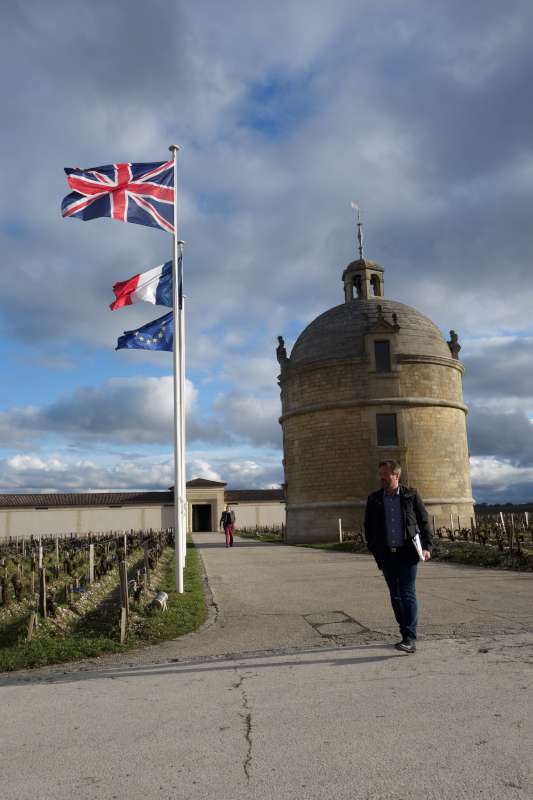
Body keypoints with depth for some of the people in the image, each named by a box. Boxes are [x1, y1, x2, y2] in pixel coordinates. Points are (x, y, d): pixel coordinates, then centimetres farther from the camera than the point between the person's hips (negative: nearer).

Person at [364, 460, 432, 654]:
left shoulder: (411, 495, 0)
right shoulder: (374, 499, 6)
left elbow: (424, 522, 3)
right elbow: (368, 527, 10)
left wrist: (427, 547, -6)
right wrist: (375, 551, 3)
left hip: (407, 553, -3)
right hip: (386, 555, 3)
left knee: (408, 594, -8)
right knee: (396, 596, 10)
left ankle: (410, 639, -7)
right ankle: (406, 635, 20)